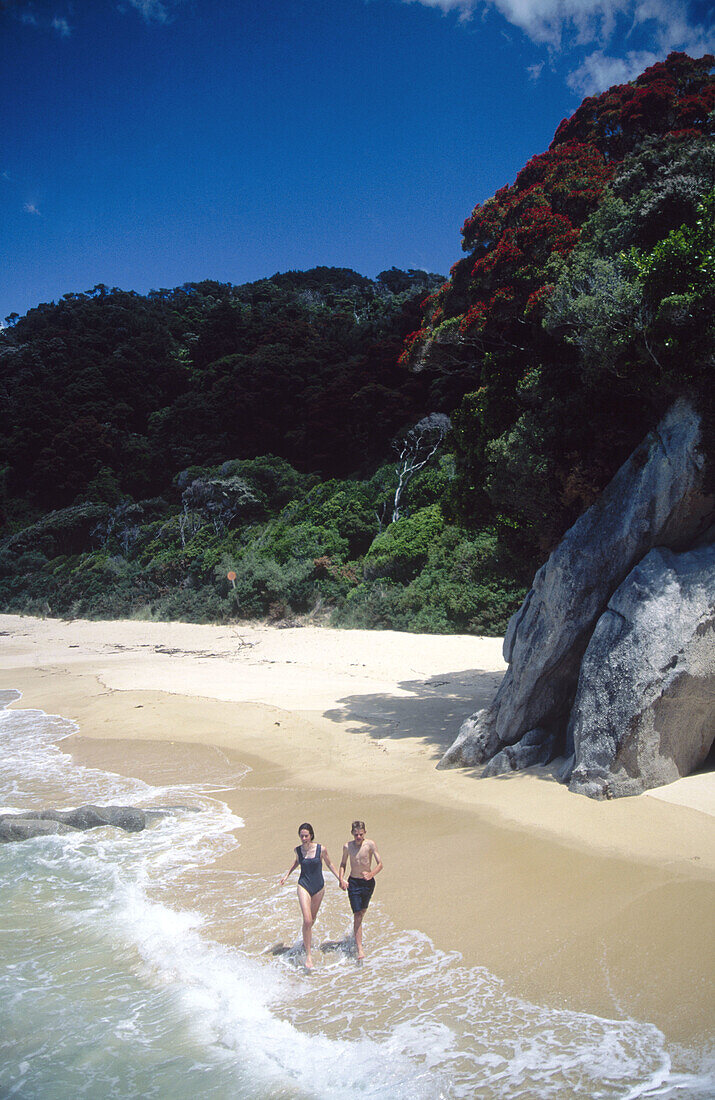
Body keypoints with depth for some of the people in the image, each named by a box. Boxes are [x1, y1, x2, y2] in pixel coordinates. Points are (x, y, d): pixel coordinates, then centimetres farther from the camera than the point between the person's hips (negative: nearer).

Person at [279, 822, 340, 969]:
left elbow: (329, 864, 4)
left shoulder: (321, 849, -12)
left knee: (313, 917, 19)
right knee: (307, 920, -13)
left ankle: (306, 939, 49)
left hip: (319, 887, 1)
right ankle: (308, 954, -4)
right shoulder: (298, 850, -8)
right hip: (304, 886, -1)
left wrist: (340, 879, 4)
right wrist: (286, 875, 11)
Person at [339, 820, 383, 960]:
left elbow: (380, 864, -15)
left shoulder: (370, 844, -14)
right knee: (357, 914, -9)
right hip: (353, 882, -1)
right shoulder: (347, 846, -7)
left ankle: (356, 931, 48)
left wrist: (371, 874, -33)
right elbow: (343, 864, 8)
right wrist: (341, 879, -7)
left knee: (362, 911, 18)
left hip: (368, 882, 1)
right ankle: (359, 949, -11)